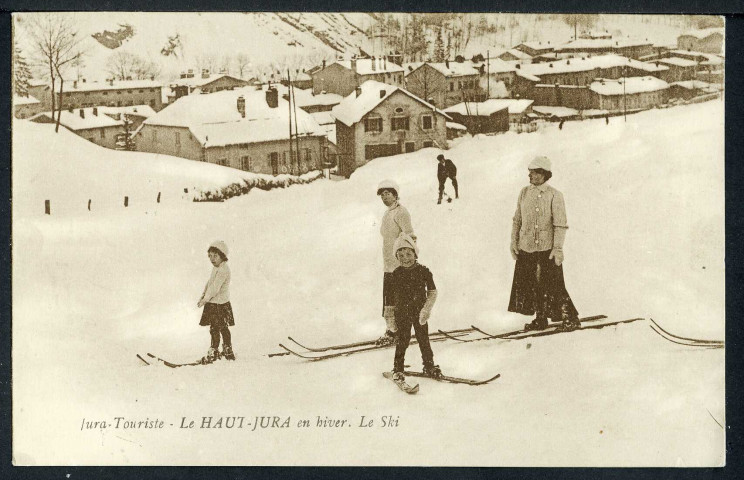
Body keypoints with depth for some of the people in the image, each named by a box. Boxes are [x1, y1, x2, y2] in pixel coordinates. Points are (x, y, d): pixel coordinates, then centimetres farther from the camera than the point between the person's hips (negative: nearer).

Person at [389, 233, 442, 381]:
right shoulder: (396, 274, 0)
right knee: (402, 341, -1)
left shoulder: (424, 272, -4)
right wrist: (390, 315, 9)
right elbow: (392, 296, 8)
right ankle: (398, 369, 9)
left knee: (424, 339, 6)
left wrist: (426, 309, -12)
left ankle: (429, 366, 20)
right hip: (402, 313, 0)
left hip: (419, 312, 0)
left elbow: (432, 292, -1)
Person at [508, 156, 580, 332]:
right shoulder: (524, 193, 7)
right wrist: (514, 241, 12)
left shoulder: (554, 196, -8)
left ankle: (570, 318, 9)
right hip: (525, 248, 5)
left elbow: (560, 225, -9)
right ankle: (540, 319, 22)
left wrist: (558, 248, -14)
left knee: (552, 287, -4)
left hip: (547, 249, -5)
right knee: (532, 286, 9)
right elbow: (517, 220, 15)